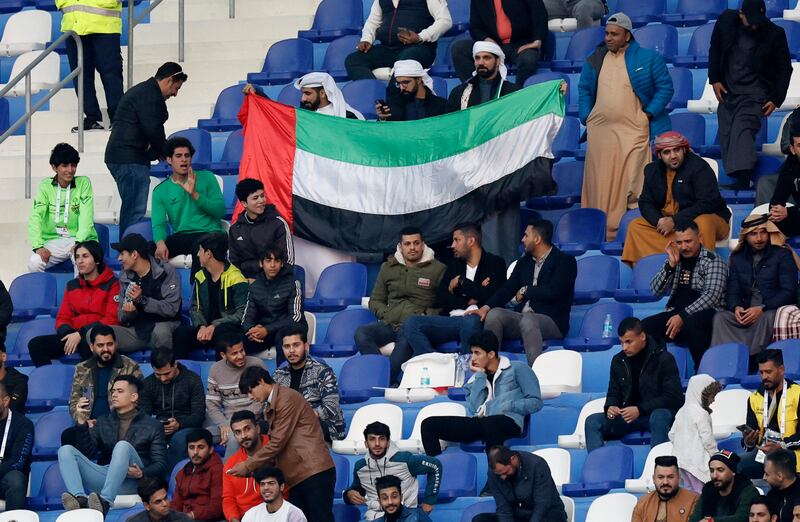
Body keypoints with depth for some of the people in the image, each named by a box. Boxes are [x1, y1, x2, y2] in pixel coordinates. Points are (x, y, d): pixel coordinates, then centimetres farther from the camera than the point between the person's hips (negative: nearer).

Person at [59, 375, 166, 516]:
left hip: (130, 481, -4)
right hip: (103, 478, 4)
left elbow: (160, 465, 6)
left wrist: (142, 473, -16)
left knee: (123, 446, -33)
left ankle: (105, 502, -52)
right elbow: (87, 452, 12)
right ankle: (80, 499, -44)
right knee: (66, 450, -15)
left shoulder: (152, 426, 15)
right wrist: (82, 422, 0)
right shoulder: (104, 422, 26)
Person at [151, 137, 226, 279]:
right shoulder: (161, 191, 12)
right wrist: (160, 242, -24)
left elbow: (220, 211, 0)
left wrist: (195, 194, -13)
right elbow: (159, 224, 0)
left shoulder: (206, 178, 9)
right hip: (181, 237, 2)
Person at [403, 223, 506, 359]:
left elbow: (491, 296, -8)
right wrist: (467, 301, -3)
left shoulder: (494, 263, 9)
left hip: (476, 319, -5)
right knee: (411, 323, -20)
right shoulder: (455, 264, 24)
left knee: (470, 322, -42)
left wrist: (460, 282, 3)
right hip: (451, 320, 5)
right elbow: (440, 300, 13)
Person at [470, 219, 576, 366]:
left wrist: (525, 292, -1)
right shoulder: (524, 262, 21)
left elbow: (553, 292, -14)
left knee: (527, 320, -38)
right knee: (494, 314, -21)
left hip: (551, 320, -6)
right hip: (521, 317, 6)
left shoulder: (565, 261, -1)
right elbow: (508, 288, 11)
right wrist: (486, 307, -5)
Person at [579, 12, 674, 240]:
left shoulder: (648, 59, 1)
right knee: (601, 179, 3)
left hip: (633, 130, -4)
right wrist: (585, 116, 8)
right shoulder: (595, 60, 13)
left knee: (631, 180, -9)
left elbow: (665, 87, 1)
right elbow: (584, 89, 20)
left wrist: (649, 114, -6)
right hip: (600, 130, 4)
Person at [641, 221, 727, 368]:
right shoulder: (676, 259, 16)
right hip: (676, 313, 6)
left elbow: (712, 296, -15)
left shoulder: (713, 261, -2)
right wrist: (671, 265, -4)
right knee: (646, 326, -20)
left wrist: (683, 316, -23)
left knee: (691, 323, -39)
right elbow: (656, 290, 11)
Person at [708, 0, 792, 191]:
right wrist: (715, 80, 6)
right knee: (726, 137, 2)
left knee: (742, 131, -24)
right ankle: (738, 181, 8)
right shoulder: (726, 21, -3)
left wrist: (776, 99, -5)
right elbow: (714, 49, 13)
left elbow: (784, 69, 0)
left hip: (754, 94, -5)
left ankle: (743, 179, -37)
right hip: (727, 91, 5)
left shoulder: (775, 35, -10)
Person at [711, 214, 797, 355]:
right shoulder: (737, 258, 17)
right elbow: (732, 290, 13)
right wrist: (736, 307, -12)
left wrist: (762, 309, -17)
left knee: (766, 318, -38)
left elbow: (788, 291, -5)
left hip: (772, 310, -4)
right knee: (720, 317, -24)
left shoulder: (782, 255, 4)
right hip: (746, 312, 4)